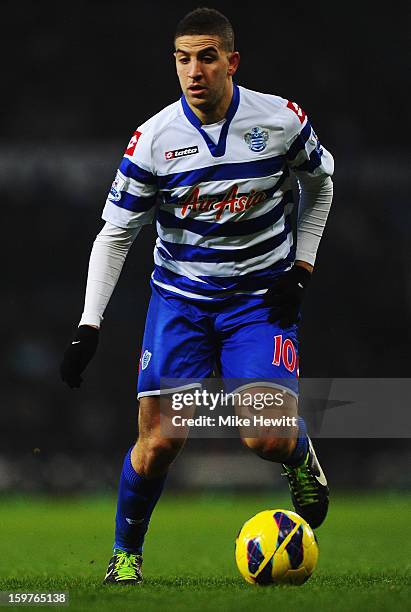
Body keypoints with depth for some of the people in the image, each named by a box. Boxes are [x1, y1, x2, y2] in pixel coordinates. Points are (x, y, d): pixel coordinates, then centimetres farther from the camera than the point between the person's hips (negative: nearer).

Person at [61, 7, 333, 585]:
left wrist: (302, 265, 3)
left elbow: (319, 181, 12)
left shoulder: (281, 119, -10)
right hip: (180, 296, 0)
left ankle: (302, 457, 22)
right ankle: (126, 553, 16)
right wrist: (89, 326, -12)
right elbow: (115, 235, -4)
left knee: (269, 439, -17)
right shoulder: (153, 138, -11)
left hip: (262, 296, 0)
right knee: (158, 441, -9)